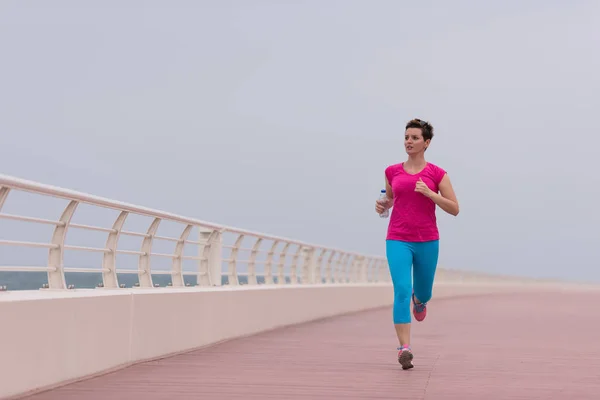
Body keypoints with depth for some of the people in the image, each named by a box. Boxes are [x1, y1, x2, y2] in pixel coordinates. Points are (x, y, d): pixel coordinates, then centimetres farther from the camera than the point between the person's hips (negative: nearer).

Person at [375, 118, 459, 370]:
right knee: (401, 290, -18)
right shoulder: (392, 172, 6)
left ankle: (418, 300, 56)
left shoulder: (437, 174, -1)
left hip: (427, 242, 0)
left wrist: (429, 193, -15)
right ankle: (404, 348, -18)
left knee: (423, 293, 17)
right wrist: (383, 205, 0)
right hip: (398, 240, 0)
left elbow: (454, 209, -3)